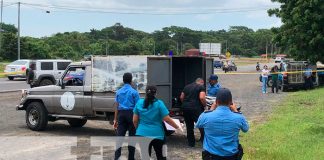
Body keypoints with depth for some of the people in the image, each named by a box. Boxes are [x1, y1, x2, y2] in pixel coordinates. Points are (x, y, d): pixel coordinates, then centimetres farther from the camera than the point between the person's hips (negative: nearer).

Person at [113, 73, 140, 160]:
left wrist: (115, 119, 12)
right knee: (132, 136, 6)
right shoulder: (134, 92, -3)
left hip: (121, 114, 3)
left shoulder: (119, 92, 9)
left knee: (120, 136, 0)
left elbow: (117, 106, 10)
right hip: (131, 114, -3)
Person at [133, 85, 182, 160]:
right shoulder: (159, 103, -9)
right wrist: (177, 127, 3)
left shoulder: (139, 103, 1)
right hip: (157, 134, -2)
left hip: (142, 134, 2)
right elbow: (167, 119, -11)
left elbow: (135, 120, 5)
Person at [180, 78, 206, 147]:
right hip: (195, 108, -6)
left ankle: (191, 143, 19)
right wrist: (204, 105, 1)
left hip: (185, 108, 6)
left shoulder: (187, 86, 19)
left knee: (189, 126, 14)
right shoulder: (201, 87, 1)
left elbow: (181, 97, 16)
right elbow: (202, 98, -14)